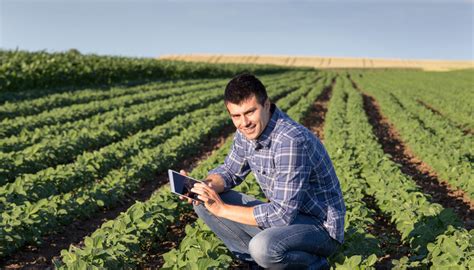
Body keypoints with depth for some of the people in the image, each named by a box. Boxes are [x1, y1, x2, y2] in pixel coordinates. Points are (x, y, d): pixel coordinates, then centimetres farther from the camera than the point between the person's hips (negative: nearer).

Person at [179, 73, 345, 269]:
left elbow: (282, 214, -31)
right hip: (285, 213, 8)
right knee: (204, 202, -1)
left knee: (263, 247, -37)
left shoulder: (291, 141, -31)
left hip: (320, 226, -7)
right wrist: (207, 186, -13)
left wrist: (223, 209, -23)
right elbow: (230, 171, 10)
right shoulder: (246, 132, -5)